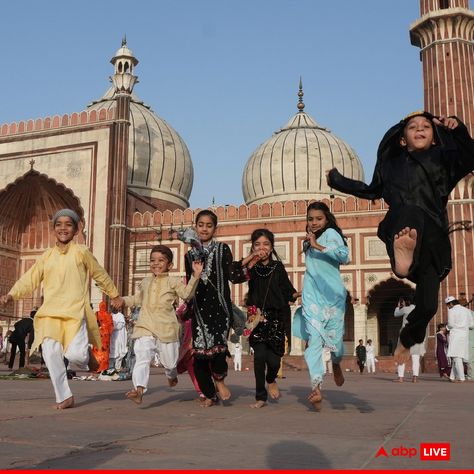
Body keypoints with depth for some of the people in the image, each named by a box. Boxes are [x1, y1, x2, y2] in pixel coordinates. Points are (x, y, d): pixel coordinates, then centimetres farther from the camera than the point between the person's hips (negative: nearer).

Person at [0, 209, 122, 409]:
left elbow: (100, 274, 14)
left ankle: (87, 357, 20)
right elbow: (30, 279, 12)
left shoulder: (81, 252, 3)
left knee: (75, 354, -19)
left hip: (75, 312, -3)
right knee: (50, 352, -13)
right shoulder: (47, 256, 13)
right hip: (50, 313, 4)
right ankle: (64, 397, 3)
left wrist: (114, 294, 25)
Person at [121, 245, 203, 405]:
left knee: (169, 360, 10)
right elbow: (137, 299, 35)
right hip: (145, 327, 3)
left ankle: (172, 376, 45)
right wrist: (122, 300, 21)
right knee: (142, 357, -18)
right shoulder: (145, 282, 19)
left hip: (166, 329, -2)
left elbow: (187, 293, -12)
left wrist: (195, 276, -23)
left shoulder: (173, 281, 4)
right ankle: (138, 390, -28)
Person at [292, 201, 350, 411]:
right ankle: (316, 388, -21)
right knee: (314, 339, -13)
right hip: (312, 297, 4)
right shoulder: (308, 242, 18)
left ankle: (336, 364, 37)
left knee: (335, 338, -1)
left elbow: (344, 256, -21)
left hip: (333, 294, -4)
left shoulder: (331, 233, -2)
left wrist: (318, 246, -20)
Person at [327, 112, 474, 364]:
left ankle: (406, 339, 29)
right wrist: (337, 179, 49)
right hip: (401, 230, 0)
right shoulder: (392, 163, 24)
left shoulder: (442, 159, 18)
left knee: (428, 305, -6)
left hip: (433, 237, 0)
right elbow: (373, 191, 42)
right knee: (409, 210, -37)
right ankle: (404, 251, -73)